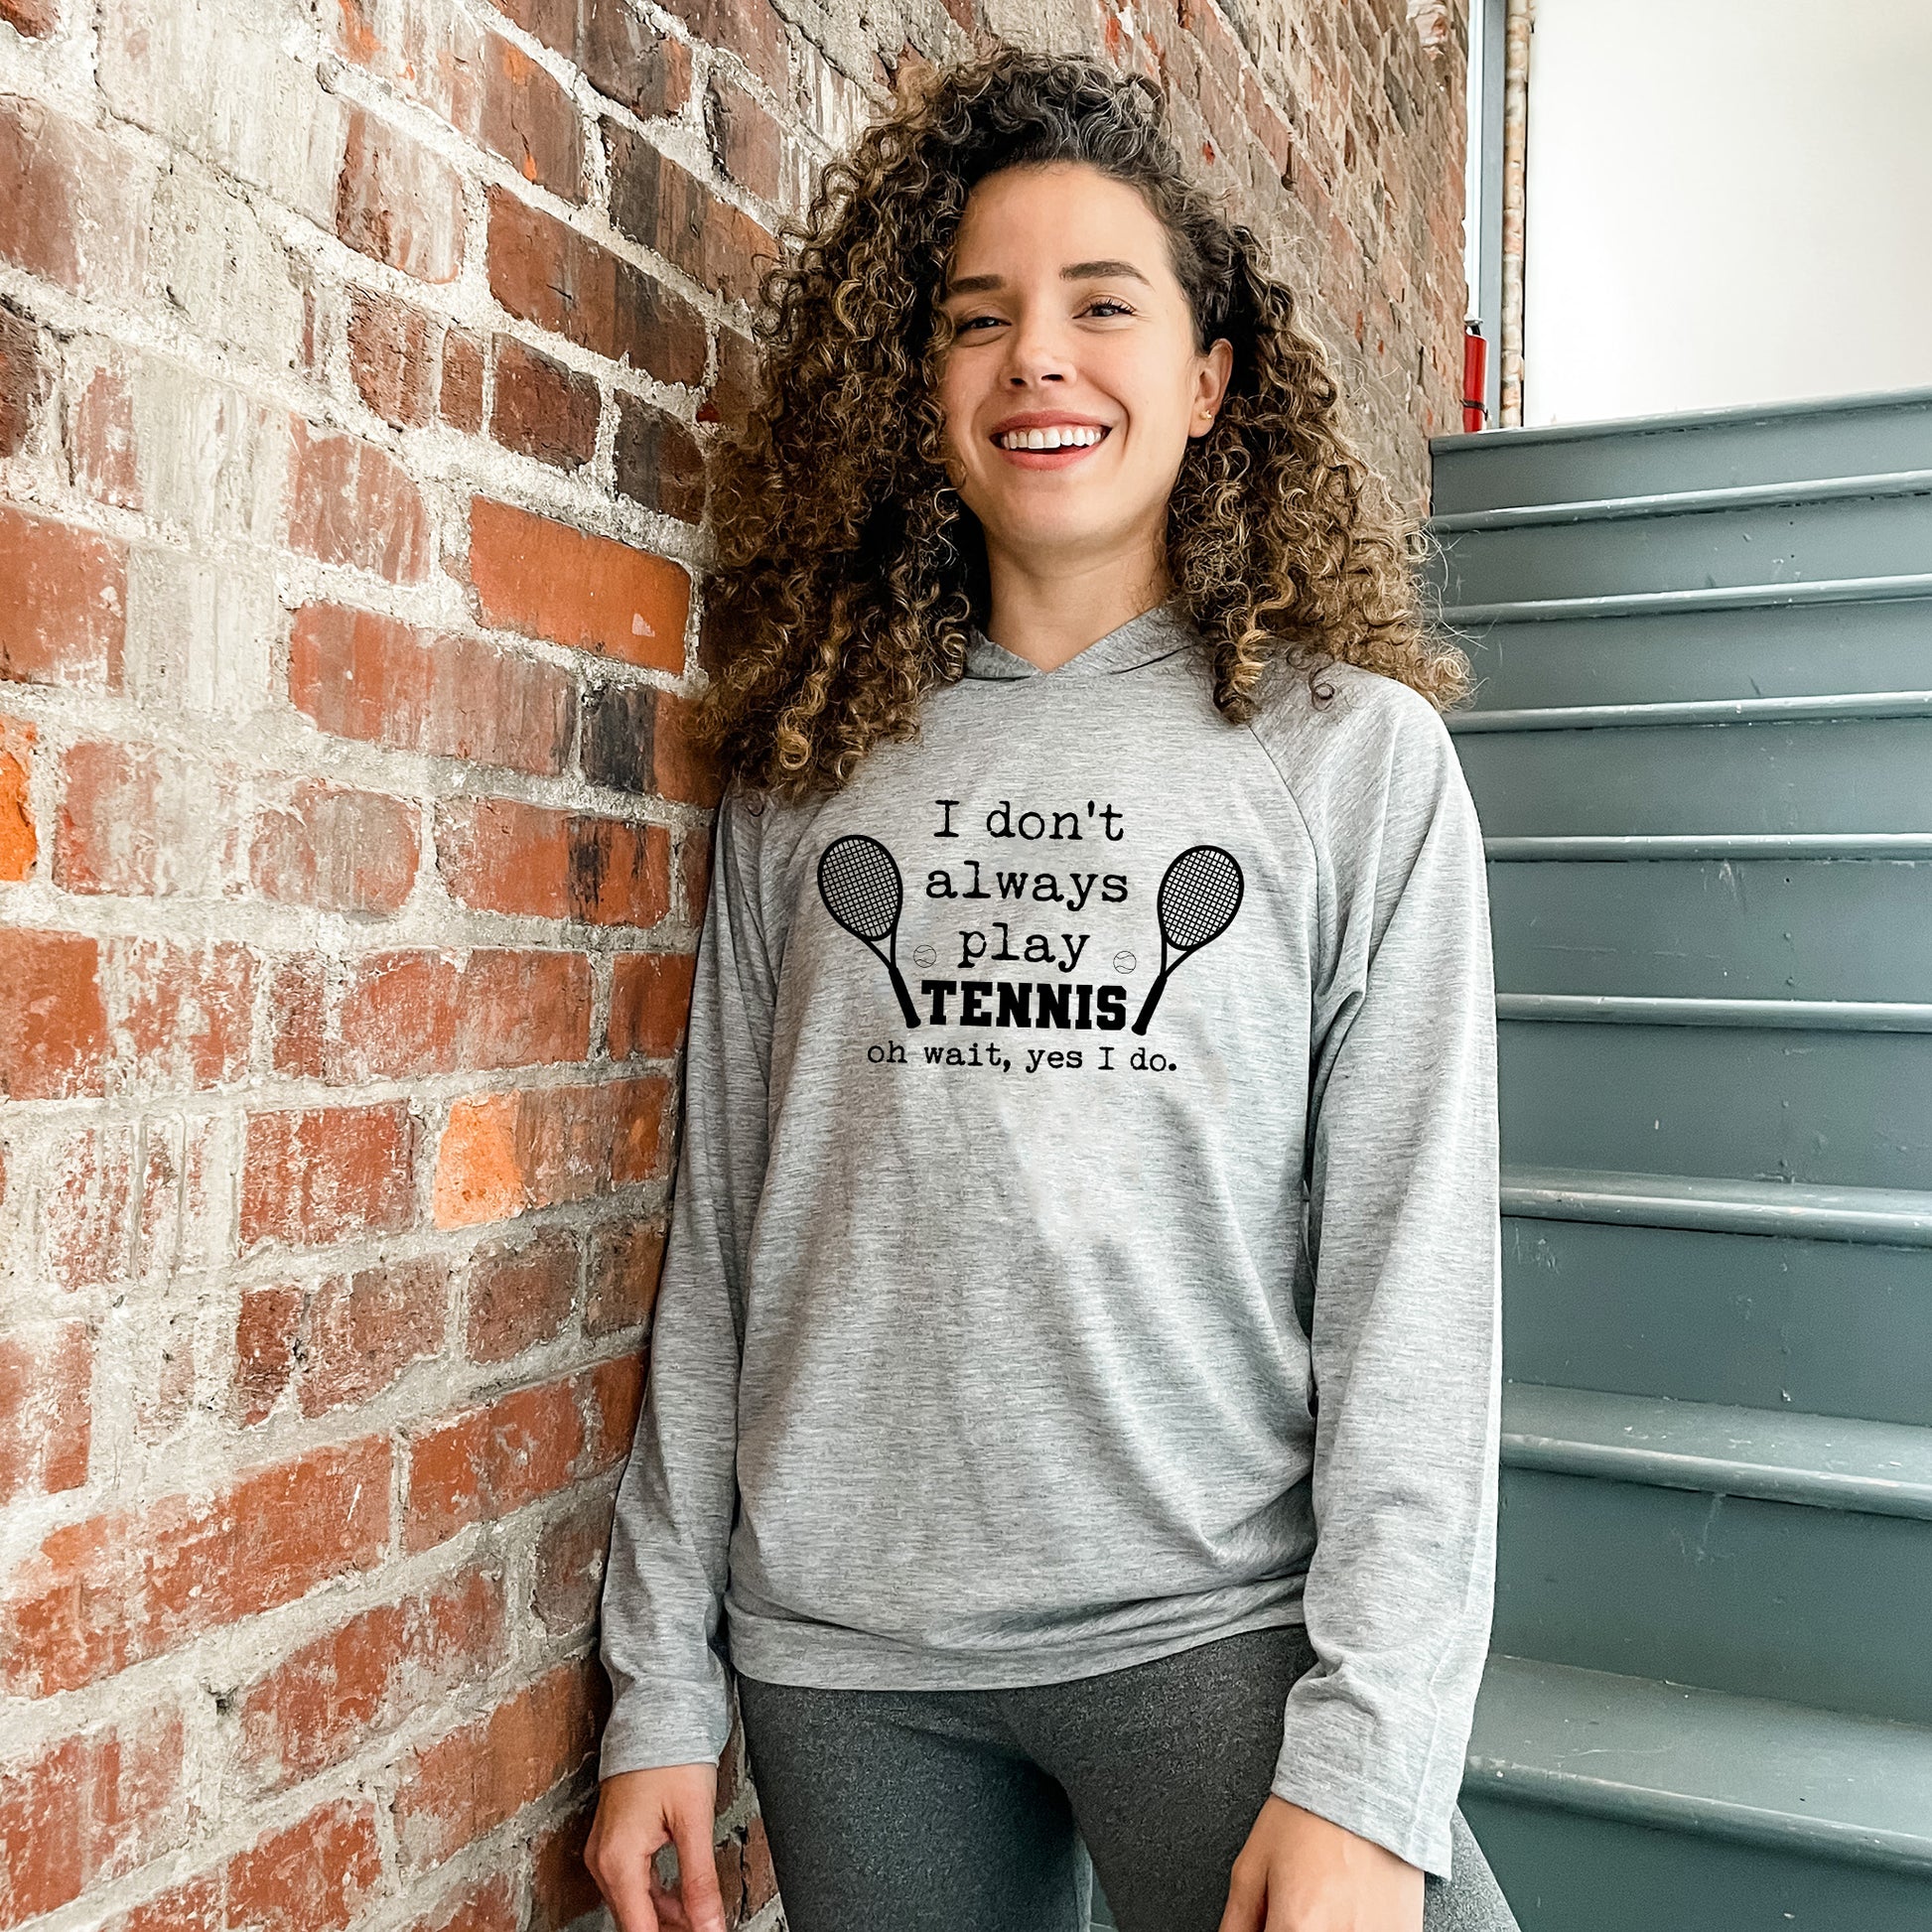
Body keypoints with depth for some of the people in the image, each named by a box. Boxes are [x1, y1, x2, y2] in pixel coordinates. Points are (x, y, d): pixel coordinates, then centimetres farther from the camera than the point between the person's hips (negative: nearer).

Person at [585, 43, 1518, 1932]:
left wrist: (1366, 1772, -11)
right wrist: (661, 1690, 5)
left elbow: (1415, 1276, -5)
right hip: (840, 1649, 3)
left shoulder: (1352, 750, -2)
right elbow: (718, 1237, 6)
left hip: (1217, 1630, -2)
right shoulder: (808, 765, 5)